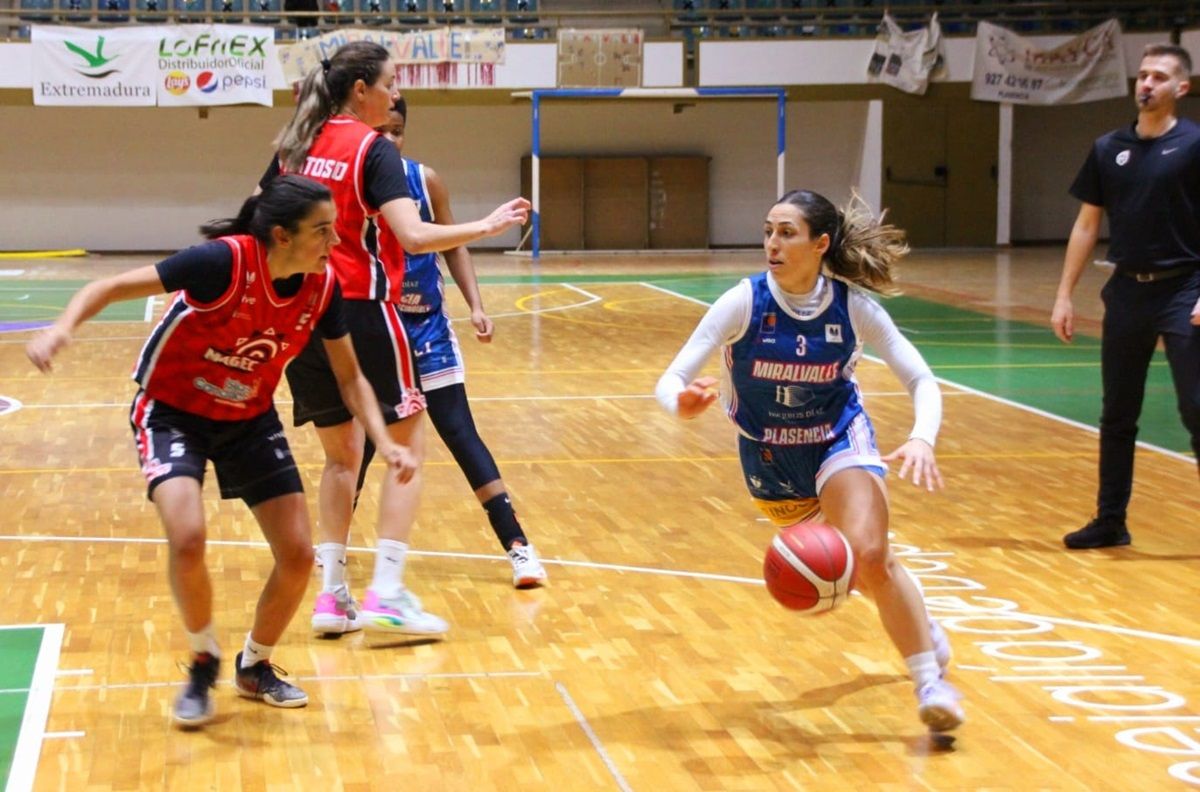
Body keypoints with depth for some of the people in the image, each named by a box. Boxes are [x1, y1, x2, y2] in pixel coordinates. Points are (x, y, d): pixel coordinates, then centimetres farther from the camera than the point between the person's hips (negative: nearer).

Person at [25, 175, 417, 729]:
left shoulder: (322, 287, -14)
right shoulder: (224, 261, -29)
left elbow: (349, 377, 0)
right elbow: (109, 288, -26)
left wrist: (385, 443, -13)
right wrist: (62, 328, -45)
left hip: (250, 420, 5)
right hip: (172, 411, -5)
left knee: (298, 556, -2)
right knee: (187, 539, -27)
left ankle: (255, 667, 26)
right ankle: (203, 663, 2)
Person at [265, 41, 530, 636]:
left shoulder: (294, 145, 11)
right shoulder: (373, 149, -7)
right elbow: (413, 236, -19)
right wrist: (486, 226, -10)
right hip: (360, 310, -6)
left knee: (342, 455, 17)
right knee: (407, 444, 3)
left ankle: (331, 594, 12)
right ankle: (385, 593, -6)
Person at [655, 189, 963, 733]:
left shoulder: (853, 306, -20)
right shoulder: (744, 302, -23)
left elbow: (922, 381, -15)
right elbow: (669, 382, -26)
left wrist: (921, 438, -35)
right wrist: (682, 401, -50)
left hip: (840, 441, -2)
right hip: (769, 459, 2)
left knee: (869, 555, -25)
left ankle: (931, 682, -13)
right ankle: (914, 618, 47)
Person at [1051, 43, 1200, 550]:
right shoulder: (1109, 149, 7)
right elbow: (1087, 225, 12)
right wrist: (1064, 295, 8)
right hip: (1128, 292, 5)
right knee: (1117, 416, 11)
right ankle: (1110, 521, 22)